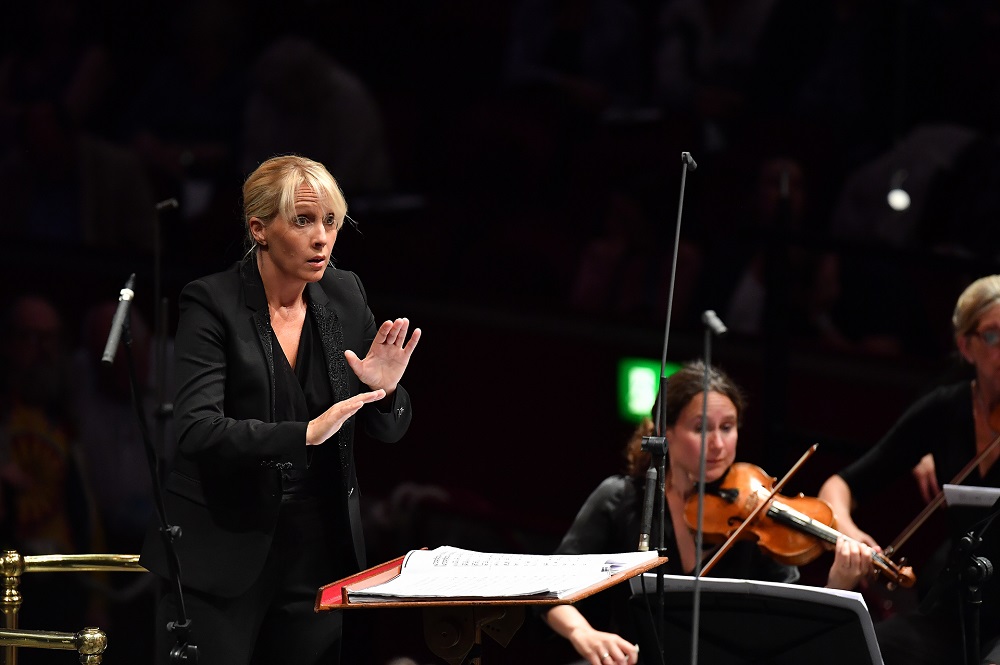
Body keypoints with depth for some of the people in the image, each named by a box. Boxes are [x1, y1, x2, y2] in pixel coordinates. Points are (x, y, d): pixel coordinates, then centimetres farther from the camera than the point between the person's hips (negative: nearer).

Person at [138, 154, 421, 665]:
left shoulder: (344, 296, 4)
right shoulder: (211, 304, -11)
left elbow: (388, 431, 9)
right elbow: (196, 429, -23)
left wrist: (385, 390, -13)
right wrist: (305, 434, -32)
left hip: (318, 548, 4)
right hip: (223, 549, -4)